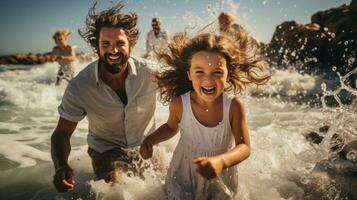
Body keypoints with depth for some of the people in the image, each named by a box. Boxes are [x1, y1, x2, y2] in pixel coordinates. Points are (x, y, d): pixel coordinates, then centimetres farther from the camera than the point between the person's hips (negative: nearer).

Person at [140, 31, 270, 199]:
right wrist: (150, 140, -14)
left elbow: (244, 147, -21)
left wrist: (220, 161, -39)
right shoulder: (179, 104, -21)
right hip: (184, 175, 0)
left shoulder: (234, 106, -24)